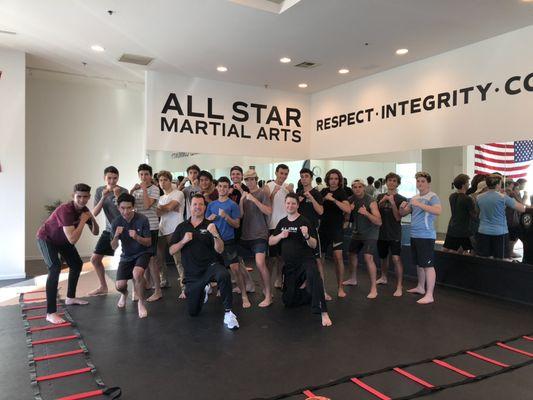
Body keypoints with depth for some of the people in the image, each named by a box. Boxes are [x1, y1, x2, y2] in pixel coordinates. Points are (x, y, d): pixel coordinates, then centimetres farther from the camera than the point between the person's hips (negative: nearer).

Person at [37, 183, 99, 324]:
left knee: (77, 264, 15)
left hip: (62, 239, 9)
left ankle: (70, 298, 35)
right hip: (46, 238, -9)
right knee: (55, 268, -26)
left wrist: (92, 219, -22)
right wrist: (82, 221, -36)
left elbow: (95, 232, -5)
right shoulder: (66, 210, -37)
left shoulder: (84, 210, -12)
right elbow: (72, 240, -43)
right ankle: (51, 312, -26)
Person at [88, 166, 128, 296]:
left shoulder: (123, 191, -16)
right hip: (109, 230, 6)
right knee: (95, 259, 10)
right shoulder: (99, 191, -2)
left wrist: (117, 196, -33)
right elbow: (94, 213, -8)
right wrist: (103, 197, -22)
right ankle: (103, 287, 29)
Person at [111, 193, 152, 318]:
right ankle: (124, 294, 32)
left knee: (137, 273, -32)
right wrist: (116, 236, -28)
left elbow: (148, 242, -13)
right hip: (127, 255, 3)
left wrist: (137, 237, -33)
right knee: (119, 286, -9)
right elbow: (114, 247, -7)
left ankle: (141, 302, -6)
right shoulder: (116, 222, -10)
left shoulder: (142, 220, -18)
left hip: (142, 253, -3)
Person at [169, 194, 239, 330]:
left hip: (210, 266, -3)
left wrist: (216, 235, -28)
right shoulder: (182, 227, 6)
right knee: (193, 312, 8)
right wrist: (184, 241, -15)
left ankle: (228, 312, -23)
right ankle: (203, 290, 38)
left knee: (224, 275, -39)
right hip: (191, 274, 3)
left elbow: (220, 250, -9)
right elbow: (171, 251, 2)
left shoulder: (210, 226, -1)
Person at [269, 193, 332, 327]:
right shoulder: (282, 222, 8)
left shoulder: (305, 222, -7)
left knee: (313, 275, -40)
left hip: (305, 260, -5)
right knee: (288, 301, 7)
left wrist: (307, 236, -30)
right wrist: (281, 235, -11)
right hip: (289, 265, 5)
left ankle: (323, 313, -37)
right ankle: (303, 285, 33)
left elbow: (314, 245, -9)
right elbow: (270, 242, 8)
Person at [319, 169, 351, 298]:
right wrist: (324, 198, -6)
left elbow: (348, 209, -22)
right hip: (323, 228, 4)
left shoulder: (341, 193, -6)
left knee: (338, 256, -10)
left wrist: (333, 199, -25)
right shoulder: (324, 192, 8)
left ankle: (340, 288, -1)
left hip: (336, 229, -4)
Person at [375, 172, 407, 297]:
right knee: (383, 257, 20)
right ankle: (384, 278, 41)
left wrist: (392, 202, -20)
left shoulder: (401, 199, -5)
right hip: (381, 232, 5)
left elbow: (398, 218, -12)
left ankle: (399, 286, -10)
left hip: (394, 234, -5)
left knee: (396, 258, -15)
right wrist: (382, 201, -13)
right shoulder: (380, 197, 8)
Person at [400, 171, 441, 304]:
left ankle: (429, 295, -4)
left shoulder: (432, 197, -10)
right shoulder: (414, 198, 14)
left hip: (426, 236, -8)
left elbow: (438, 210, -28)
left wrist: (419, 204, -30)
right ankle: (420, 287, 35)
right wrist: (402, 207, -5)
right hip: (414, 235, 8)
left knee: (428, 265, -7)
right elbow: (402, 214, 17)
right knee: (419, 263, 20)